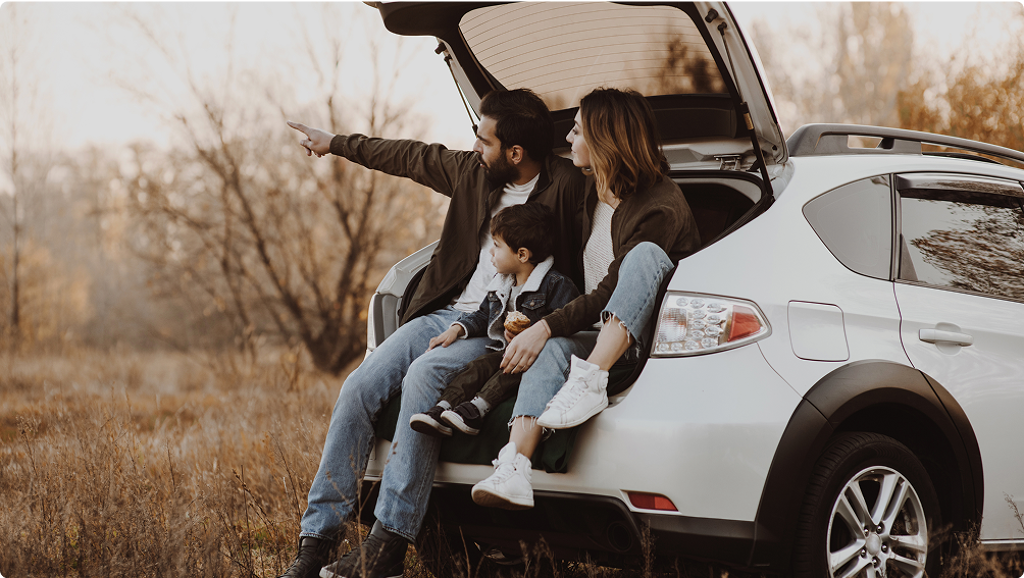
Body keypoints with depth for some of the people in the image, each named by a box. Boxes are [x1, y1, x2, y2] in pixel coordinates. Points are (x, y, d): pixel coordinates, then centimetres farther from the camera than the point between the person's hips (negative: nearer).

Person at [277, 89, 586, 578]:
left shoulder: (566, 188, -10)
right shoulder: (474, 172, 10)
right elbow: (413, 158, 25)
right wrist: (335, 143, 36)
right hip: (446, 312, 7)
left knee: (423, 376, -33)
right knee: (359, 387, -13)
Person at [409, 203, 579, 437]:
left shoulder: (557, 284, -8)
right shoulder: (501, 285, 18)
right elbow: (483, 316, 29)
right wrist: (457, 329, 11)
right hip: (503, 351, 6)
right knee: (478, 366, -20)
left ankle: (475, 409, -47)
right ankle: (441, 410, -35)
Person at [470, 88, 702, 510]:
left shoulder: (660, 207, -16)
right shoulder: (593, 193, 10)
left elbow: (610, 293, -20)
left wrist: (546, 327, -23)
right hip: (598, 336, 6)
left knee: (645, 253, -32)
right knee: (553, 348, -27)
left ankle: (590, 381, -45)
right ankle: (513, 474, -45)